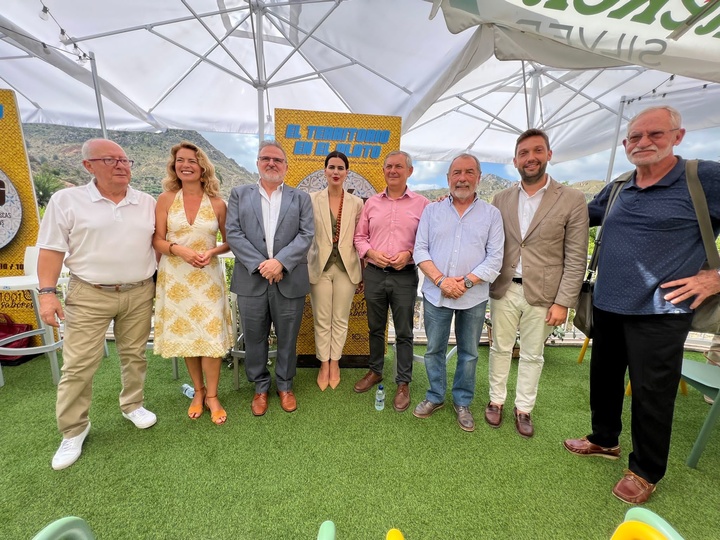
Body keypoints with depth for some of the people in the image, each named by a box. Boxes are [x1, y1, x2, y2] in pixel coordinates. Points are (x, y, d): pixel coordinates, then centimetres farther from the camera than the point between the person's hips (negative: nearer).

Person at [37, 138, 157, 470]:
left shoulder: (147, 203, 5)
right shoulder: (66, 200, -2)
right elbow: (52, 249, -2)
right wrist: (47, 292, -9)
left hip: (140, 293, 3)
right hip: (89, 295, -2)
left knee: (134, 355, 13)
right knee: (78, 365, 3)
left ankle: (132, 405, 33)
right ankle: (73, 430, 21)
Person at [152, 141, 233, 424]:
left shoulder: (217, 203, 1)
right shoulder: (166, 199, 2)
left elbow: (230, 242, 5)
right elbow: (157, 240, 0)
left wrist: (213, 251, -14)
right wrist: (178, 249, -18)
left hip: (208, 277, -1)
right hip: (176, 277, 1)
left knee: (211, 335, -1)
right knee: (186, 334, 10)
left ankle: (212, 396, 16)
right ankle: (199, 391, 29)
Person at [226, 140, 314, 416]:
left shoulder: (301, 198, 8)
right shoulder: (239, 194, 9)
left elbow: (306, 235, -3)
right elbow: (233, 233, -1)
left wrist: (279, 261, -16)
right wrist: (259, 264, -13)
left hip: (289, 280, 0)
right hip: (251, 280, 1)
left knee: (287, 339, 11)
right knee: (254, 339, 12)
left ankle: (285, 385, 32)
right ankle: (260, 387, 33)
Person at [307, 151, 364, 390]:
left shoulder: (356, 203, 3)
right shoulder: (312, 199, 0)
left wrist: (362, 274, 4)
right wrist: (303, 267, -5)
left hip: (346, 268, 1)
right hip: (320, 267, 0)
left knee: (340, 320, 11)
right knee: (322, 320, 9)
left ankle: (334, 363, 31)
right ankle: (324, 364, 28)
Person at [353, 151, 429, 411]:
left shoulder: (422, 204, 0)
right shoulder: (371, 202, 8)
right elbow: (360, 236, 10)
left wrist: (409, 253, -16)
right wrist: (371, 253, -8)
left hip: (405, 275, -3)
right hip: (374, 273, 3)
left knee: (404, 332, 7)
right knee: (375, 327, 17)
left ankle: (403, 383, 23)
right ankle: (375, 371, 36)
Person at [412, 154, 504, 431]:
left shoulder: (491, 214, 2)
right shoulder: (432, 210, 4)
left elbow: (494, 258, -4)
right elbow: (420, 250, -1)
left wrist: (466, 282, -15)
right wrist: (441, 280, -14)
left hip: (473, 297, 0)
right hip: (436, 293, 1)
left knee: (469, 353, 13)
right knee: (434, 349, 12)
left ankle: (462, 402, 33)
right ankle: (435, 396, 33)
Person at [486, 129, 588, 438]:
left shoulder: (572, 200, -4)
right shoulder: (501, 200, 4)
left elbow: (576, 259, -5)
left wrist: (563, 302, -8)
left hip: (541, 294, -1)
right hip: (503, 291, 2)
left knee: (532, 355, 13)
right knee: (500, 349, 14)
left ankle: (524, 408, 32)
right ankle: (496, 401, 33)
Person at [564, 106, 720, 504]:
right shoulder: (617, 189, 8)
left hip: (658, 312, -5)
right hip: (607, 307, 6)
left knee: (651, 394, 8)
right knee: (604, 378, 19)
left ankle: (645, 471, 31)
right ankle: (604, 440, 42)